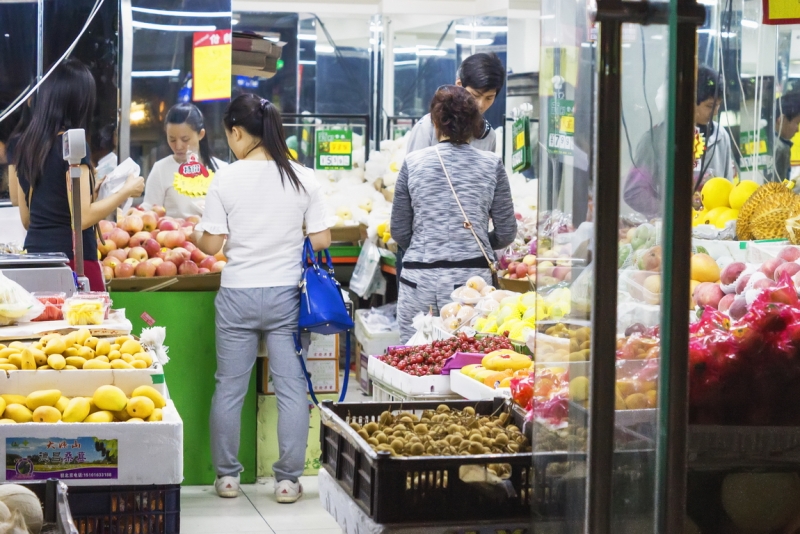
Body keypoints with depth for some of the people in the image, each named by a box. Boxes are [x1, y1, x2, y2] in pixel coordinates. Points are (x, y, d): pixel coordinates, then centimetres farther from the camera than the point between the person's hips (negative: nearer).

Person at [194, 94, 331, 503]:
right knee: (291, 387, 6)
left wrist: (193, 235, 15)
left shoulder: (226, 179, -8)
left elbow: (212, 244, -6)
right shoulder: (302, 178, -2)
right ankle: (288, 479, 9)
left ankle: (227, 476, 18)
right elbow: (322, 239, -1)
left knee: (229, 387, 10)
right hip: (286, 295, 1)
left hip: (238, 296, -1)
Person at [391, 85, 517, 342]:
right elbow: (506, 233, 3)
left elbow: (399, 231, 5)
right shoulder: (491, 164, 1)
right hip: (472, 277, 0)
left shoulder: (413, 162, 2)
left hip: (419, 277, 0)